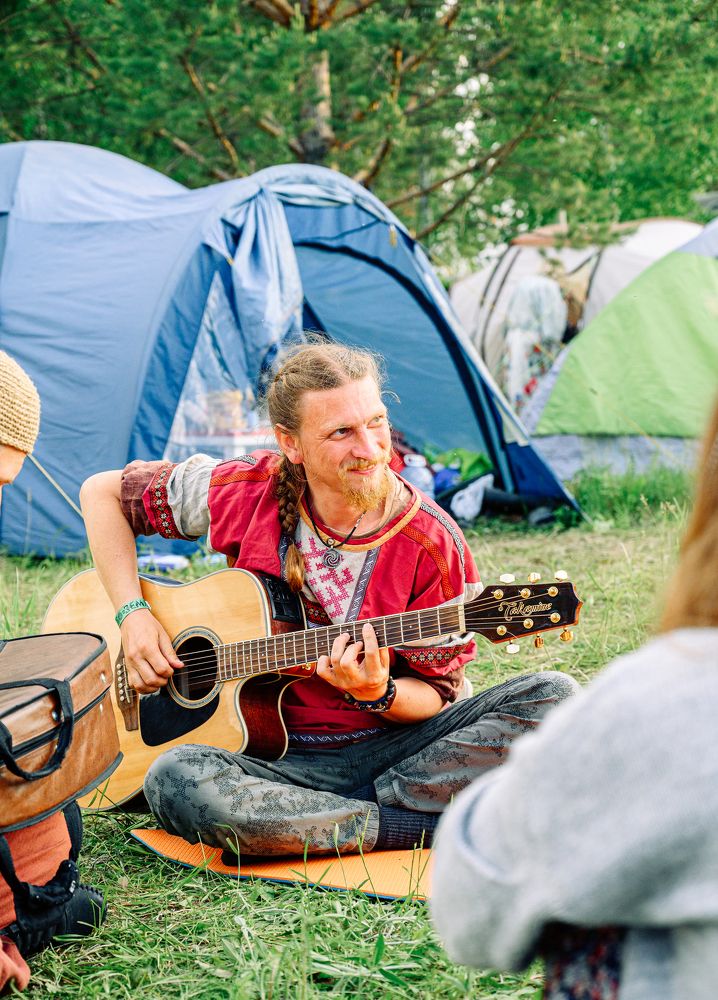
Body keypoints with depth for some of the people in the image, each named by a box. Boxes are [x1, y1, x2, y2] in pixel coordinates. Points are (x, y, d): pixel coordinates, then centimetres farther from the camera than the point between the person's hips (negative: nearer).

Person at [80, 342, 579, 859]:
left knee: (550, 696, -22)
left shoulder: (433, 545, -10)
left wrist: (378, 695, -24)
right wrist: (134, 615, -5)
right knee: (176, 780, -35)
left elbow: (439, 694, -1)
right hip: (275, 755, 0)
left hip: (393, 746, 0)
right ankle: (422, 823, -24)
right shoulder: (248, 494, -7)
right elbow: (103, 492, 6)